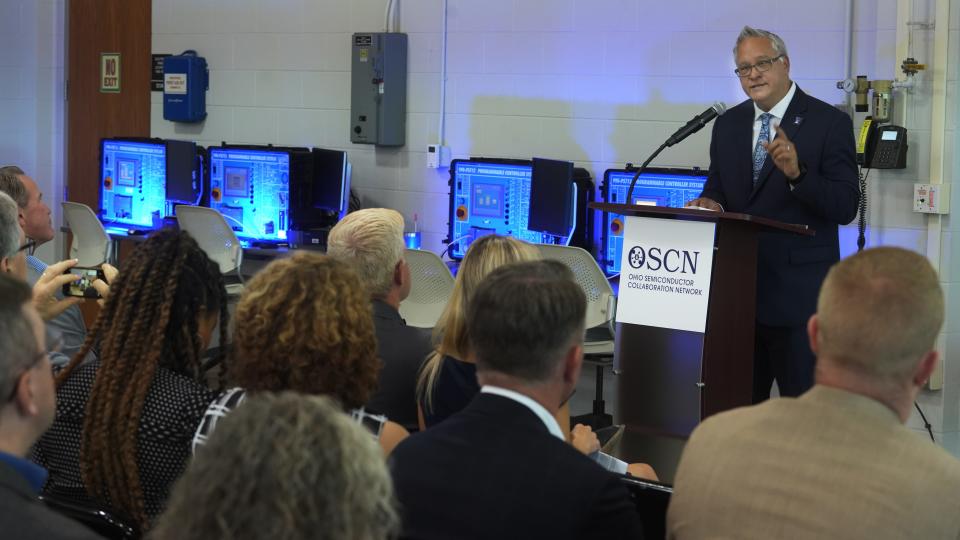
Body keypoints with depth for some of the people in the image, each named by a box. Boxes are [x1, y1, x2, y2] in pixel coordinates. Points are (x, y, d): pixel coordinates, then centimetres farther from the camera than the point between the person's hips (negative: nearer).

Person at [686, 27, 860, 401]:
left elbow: (845, 208, -12)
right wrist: (710, 203, -6)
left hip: (799, 295, -5)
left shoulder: (829, 123, -6)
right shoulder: (728, 124, 11)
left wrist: (797, 172, -27)